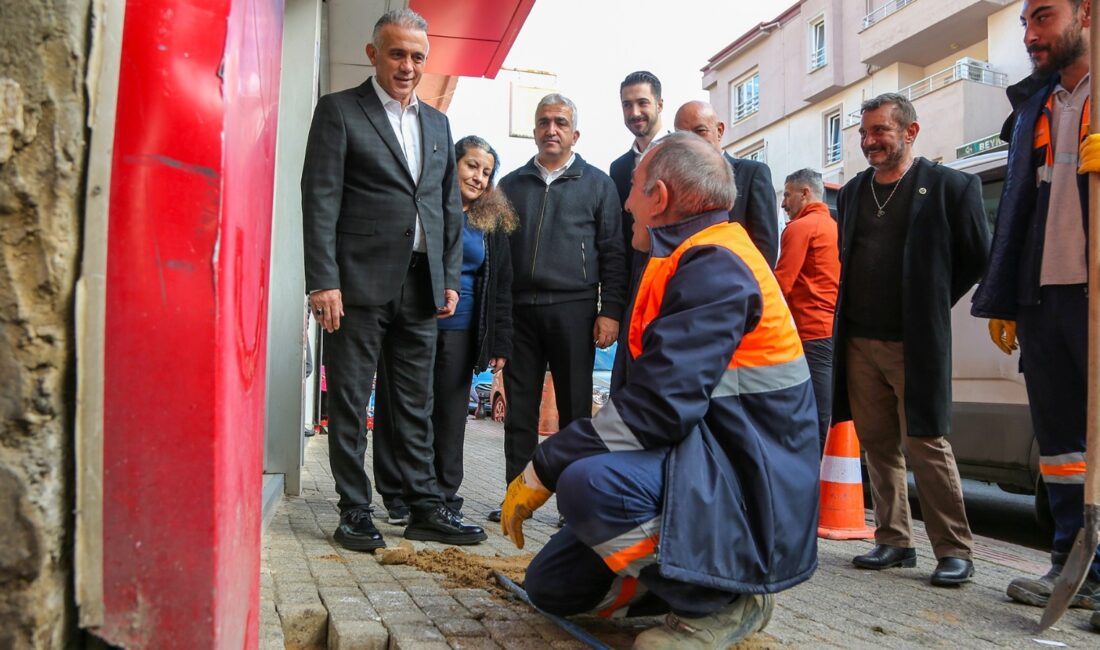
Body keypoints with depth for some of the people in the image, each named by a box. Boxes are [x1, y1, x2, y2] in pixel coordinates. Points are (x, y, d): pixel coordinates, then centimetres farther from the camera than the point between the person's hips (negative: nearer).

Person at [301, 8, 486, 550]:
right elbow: (320, 200, -6)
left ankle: (426, 508, 18)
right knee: (350, 404, 3)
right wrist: (323, 281, -13)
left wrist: (450, 278, 10)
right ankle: (355, 514, 13)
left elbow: (450, 206, 18)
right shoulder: (339, 110, 2)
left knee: (417, 404, 10)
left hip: (421, 284, 5)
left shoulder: (437, 122, 17)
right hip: (359, 281, -4)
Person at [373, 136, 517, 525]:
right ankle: (397, 496, 16)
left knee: (450, 415, 7)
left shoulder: (493, 222, 10)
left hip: (459, 330, 2)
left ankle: (445, 496, 18)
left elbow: (501, 286, 10)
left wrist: (500, 343, 3)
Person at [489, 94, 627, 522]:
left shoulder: (596, 184, 9)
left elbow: (612, 253, 3)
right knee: (520, 410, 5)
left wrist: (610, 310, -7)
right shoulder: (512, 185, 16)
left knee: (575, 410, 2)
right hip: (520, 310, 3)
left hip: (573, 309, -2)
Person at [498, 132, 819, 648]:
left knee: (588, 482, -35)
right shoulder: (688, 261, 15)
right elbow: (641, 396, 14)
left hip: (745, 496, -9)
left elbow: (659, 407, -29)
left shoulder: (715, 268, -19)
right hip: (700, 475, 9)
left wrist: (541, 470, -20)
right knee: (551, 584, 5)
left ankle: (724, 598, -11)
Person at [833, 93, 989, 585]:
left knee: (926, 443, -4)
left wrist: (932, 304, 3)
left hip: (914, 342, -5)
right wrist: (850, 314, 12)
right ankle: (894, 541, 20)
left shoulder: (950, 186, -2)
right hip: (859, 341, 6)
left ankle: (954, 550, 9)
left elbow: (977, 257, 2)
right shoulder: (851, 192, 15)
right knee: (877, 444, 9)